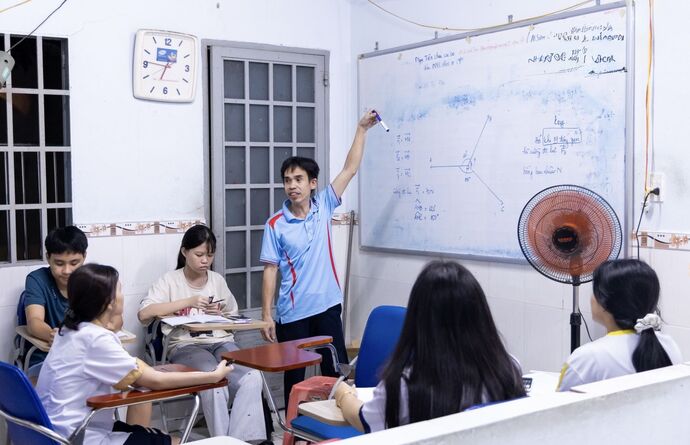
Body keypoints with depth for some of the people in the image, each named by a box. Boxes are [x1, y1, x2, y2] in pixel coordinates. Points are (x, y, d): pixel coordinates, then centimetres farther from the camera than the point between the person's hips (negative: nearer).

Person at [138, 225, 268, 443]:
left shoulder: (218, 280, 16)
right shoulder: (170, 280, 3)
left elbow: (234, 319, 23)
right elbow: (144, 314, -13)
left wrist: (221, 314, -2)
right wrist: (188, 301, -17)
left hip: (221, 342, 4)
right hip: (186, 346, -3)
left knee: (251, 377, -28)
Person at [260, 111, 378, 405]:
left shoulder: (323, 206, 1)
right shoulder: (275, 224, -6)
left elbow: (350, 169, 0)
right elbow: (270, 270, -5)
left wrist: (361, 130, -4)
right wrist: (266, 315, -8)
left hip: (327, 306, 2)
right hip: (292, 313, -2)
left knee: (337, 371, 9)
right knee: (294, 375, 11)